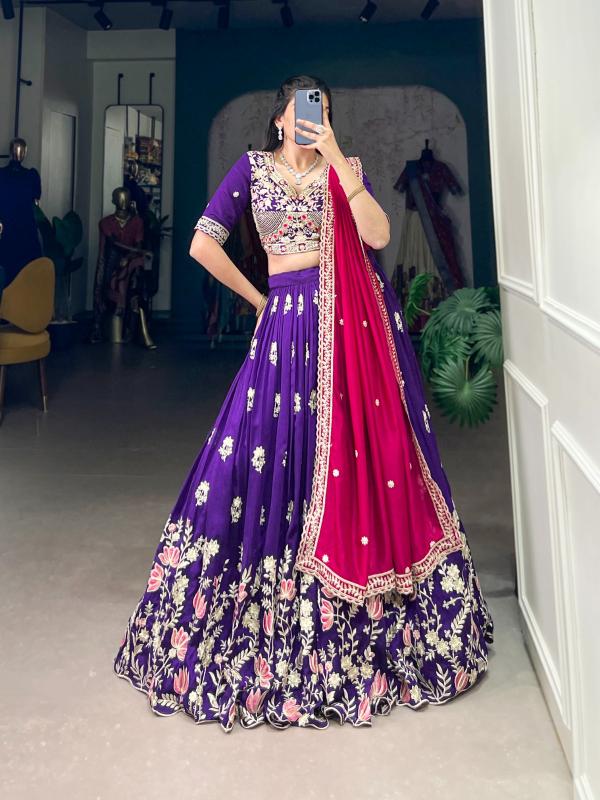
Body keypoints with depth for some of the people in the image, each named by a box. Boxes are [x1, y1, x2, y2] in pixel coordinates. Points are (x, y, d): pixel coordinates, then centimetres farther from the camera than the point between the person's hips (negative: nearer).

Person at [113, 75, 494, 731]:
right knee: (270, 453, -3)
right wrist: (258, 300, 1)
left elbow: (378, 235, -9)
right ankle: (264, 612, 16)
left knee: (363, 450, 2)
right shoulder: (252, 167, 11)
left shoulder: (347, 169, 12)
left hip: (355, 321, 1)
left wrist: (336, 157, -9)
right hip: (290, 321, 0)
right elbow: (203, 245, 0)